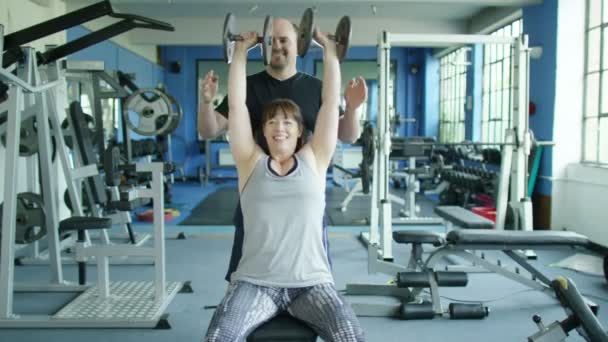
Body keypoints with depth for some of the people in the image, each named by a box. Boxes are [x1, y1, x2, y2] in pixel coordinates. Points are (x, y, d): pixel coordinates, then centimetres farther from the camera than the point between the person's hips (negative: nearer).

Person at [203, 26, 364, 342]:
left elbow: (330, 101, 8)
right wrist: (241, 49, 14)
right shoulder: (251, 162, 9)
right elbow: (236, 105, 8)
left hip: (311, 282, 0)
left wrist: (329, 48, 13)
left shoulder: (313, 160, 9)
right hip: (255, 282, 0)